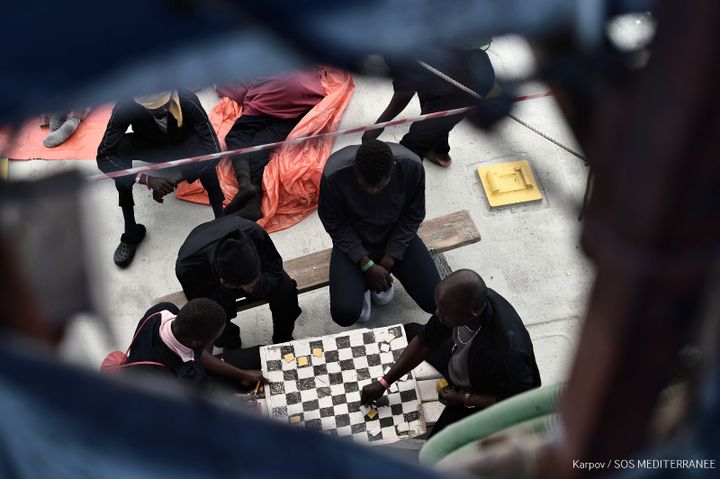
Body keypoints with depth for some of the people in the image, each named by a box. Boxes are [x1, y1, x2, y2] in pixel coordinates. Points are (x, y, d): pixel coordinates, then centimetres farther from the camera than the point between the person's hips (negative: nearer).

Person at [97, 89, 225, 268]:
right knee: (119, 148, -30)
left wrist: (174, 179, -44)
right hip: (147, 148, 1)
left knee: (206, 154, -35)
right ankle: (131, 233, -17)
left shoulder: (188, 101, -36)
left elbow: (213, 150, -36)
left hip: (183, 145, -1)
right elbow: (104, 157, -31)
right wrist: (147, 179, -44)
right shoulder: (125, 108, -34)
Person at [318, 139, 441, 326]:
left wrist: (389, 259, -15)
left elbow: (413, 215, -9)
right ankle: (362, 285, 14)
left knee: (436, 301, -11)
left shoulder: (411, 166, -26)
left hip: (397, 238, 2)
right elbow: (334, 224, -14)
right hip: (353, 242, -2)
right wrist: (366, 265, -19)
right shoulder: (334, 175, -30)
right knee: (344, 313, -23)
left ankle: (382, 277, 16)